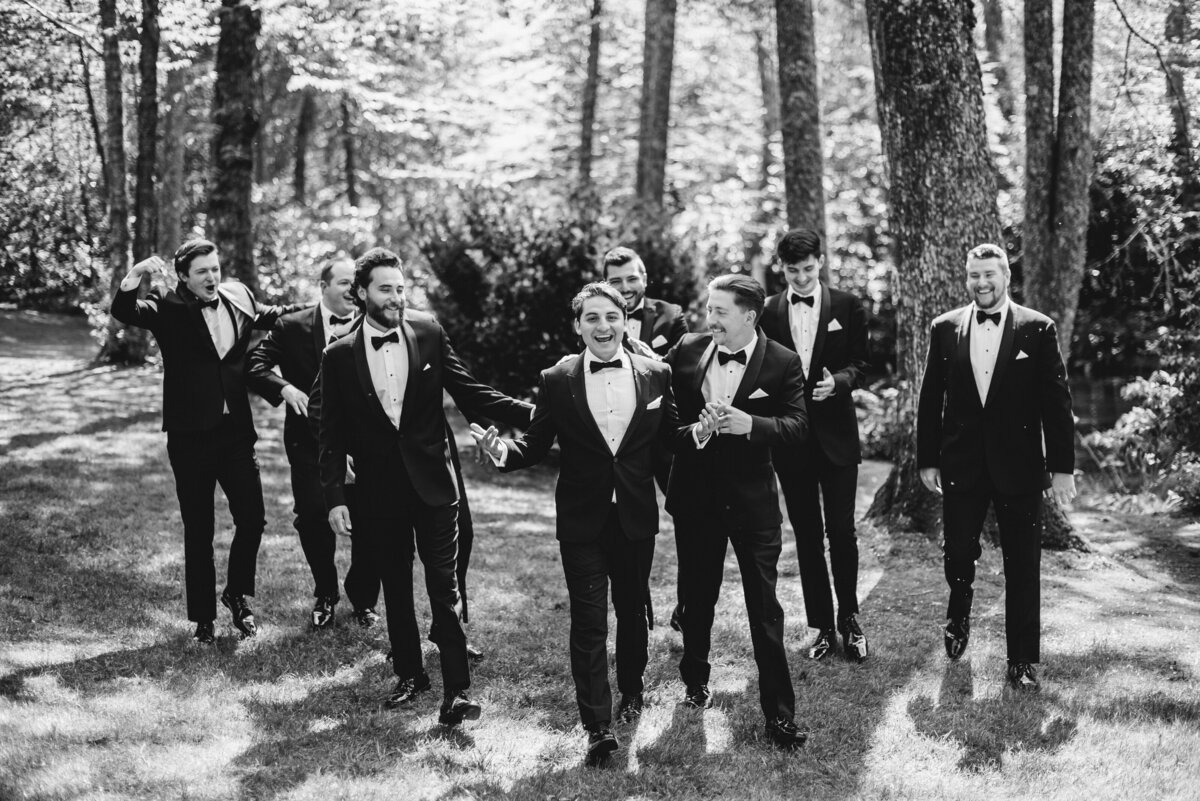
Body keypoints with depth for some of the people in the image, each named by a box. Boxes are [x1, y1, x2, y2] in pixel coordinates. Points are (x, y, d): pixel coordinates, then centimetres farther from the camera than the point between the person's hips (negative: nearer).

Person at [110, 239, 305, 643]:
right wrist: (135, 276, -39)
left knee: (253, 518, -1)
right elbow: (124, 311, -23)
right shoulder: (168, 307, -7)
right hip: (190, 436, -3)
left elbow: (265, 316, 26)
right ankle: (203, 618, 17)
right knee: (198, 532, 5)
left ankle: (236, 594, 24)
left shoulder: (239, 296, 6)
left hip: (236, 429, 3)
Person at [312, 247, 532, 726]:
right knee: (395, 589, 12)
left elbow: (468, 394, 3)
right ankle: (409, 675, 28)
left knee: (444, 589, -5)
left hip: (432, 483, -1)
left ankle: (457, 690, -4)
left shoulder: (428, 334, 1)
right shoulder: (340, 356, 1)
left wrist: (529, 413, -9)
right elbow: (331, 435, 3)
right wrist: (334, 498, -3)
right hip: (378, 489, 1)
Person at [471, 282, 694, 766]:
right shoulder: (556, 382, -5)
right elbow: (536, 444, -3)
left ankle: (631, 689, 43)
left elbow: (671, 436, 8)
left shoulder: (655, 376, -1)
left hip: (636, 517, 2)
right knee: (588, 620, -5)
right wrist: (504, 451, -21)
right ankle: (597, 726, -3)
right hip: (582, 521, -2)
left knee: (632, 608, 19)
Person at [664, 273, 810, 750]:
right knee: (697, 595, 18)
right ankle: (695, 679, 40)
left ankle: (779, 713, 3)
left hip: (752, 497, -3)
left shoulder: (782, 363, -8)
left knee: (764, 605, -2)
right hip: (695, 494, 3)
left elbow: (797, 425, -15)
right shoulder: (687, 351, -1)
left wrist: (749, 424, -28)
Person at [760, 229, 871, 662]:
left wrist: (838, 381, -18)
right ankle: (822, 626, 16)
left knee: (841, 530, 0)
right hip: (790, 438, 1)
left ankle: (849, 619, 17)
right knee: (806, 535, 7)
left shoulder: (847, 306, 1)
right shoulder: (769, 312, 3)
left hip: (835, 433, -1)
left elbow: (859, 363, 2)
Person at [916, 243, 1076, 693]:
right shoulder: (944, 329, 4)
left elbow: (1057, 402, -2)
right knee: (957, 555, 4)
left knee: (1022, 567, 3)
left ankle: (1022, 660, 14)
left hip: (1019, 466, -1)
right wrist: (927, 460, 6)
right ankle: (959, 613, 36)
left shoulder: (1037, 329, -3)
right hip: (961, 465, 2)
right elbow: (930, 399, 8)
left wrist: (1062, 467, -5)